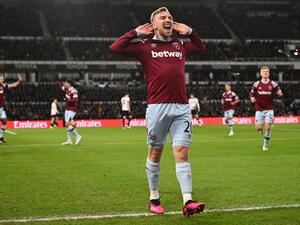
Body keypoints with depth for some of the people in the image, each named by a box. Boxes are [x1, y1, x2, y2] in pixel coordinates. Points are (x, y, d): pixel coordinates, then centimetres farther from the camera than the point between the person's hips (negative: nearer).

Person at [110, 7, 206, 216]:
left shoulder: (181, 45, 18)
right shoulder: (145, 46, 7)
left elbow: (201, 47, 38)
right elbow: (115, 48, 0)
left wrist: (190, 31, 22)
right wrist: (136, 32, 4)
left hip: (182, 108, 3)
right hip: (157, 107, -2)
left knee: (182, 153, -6)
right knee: (155, 152, 7)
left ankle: (188, 201, -12)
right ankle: (154, 198, 22)